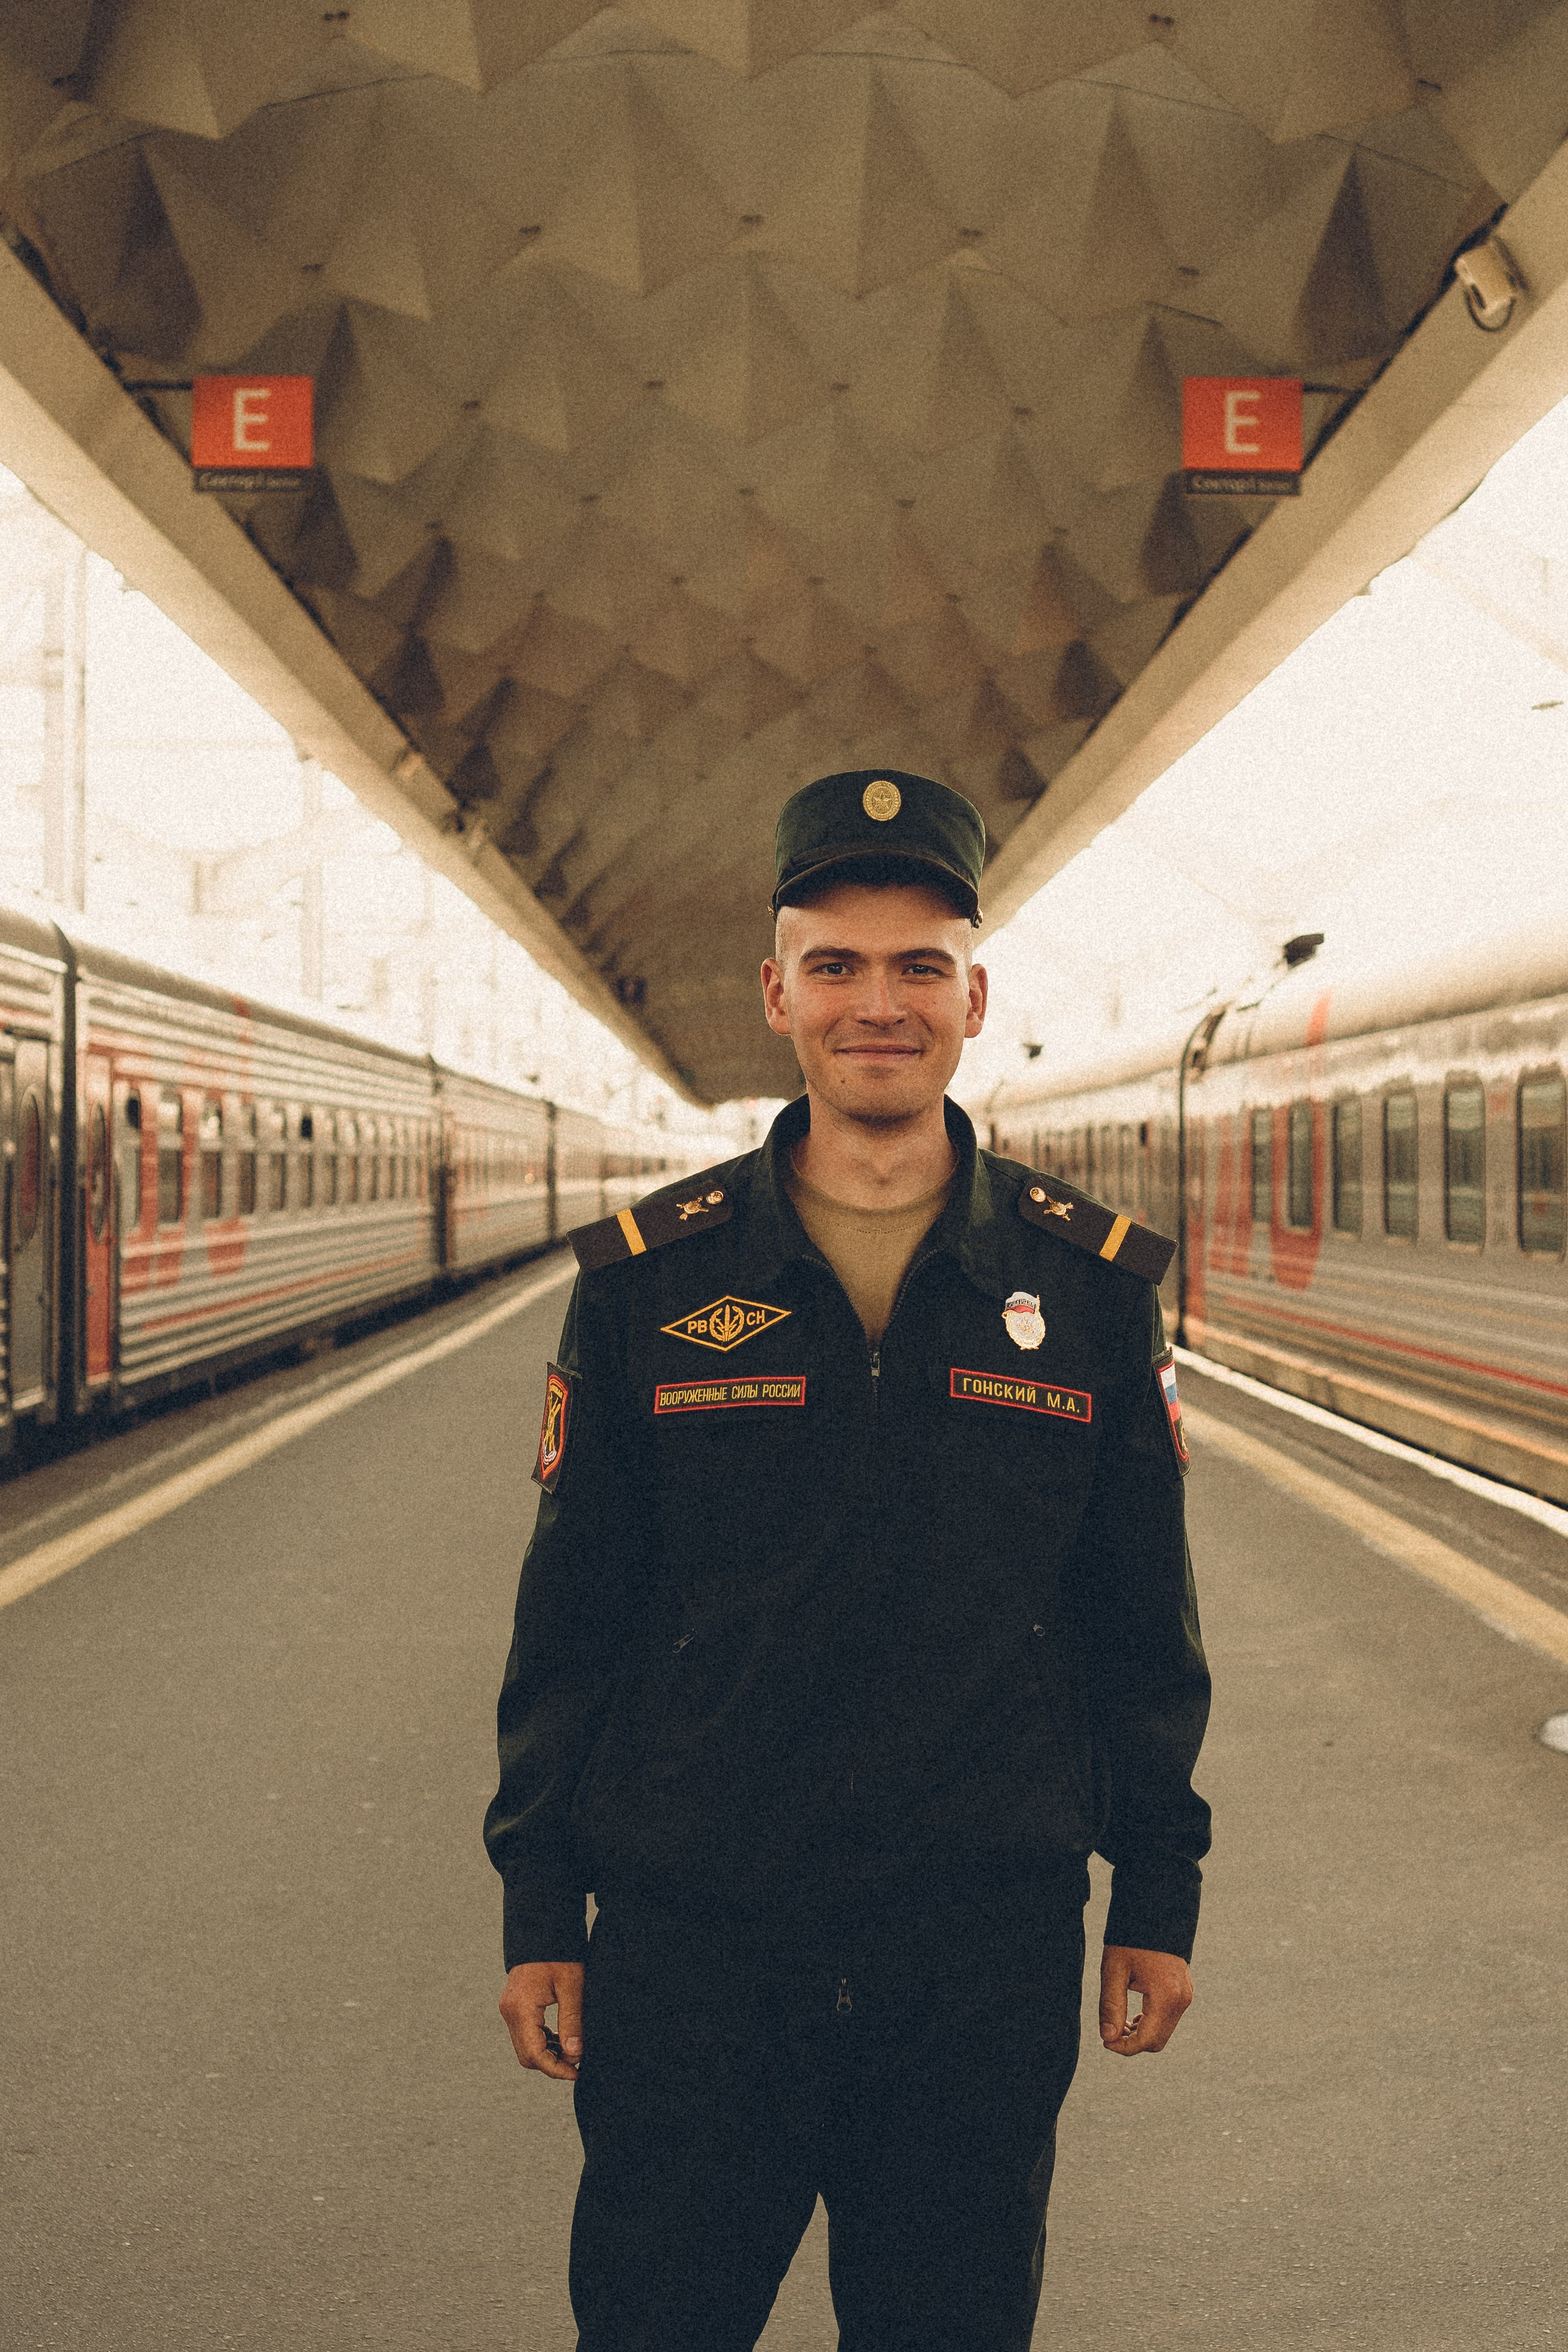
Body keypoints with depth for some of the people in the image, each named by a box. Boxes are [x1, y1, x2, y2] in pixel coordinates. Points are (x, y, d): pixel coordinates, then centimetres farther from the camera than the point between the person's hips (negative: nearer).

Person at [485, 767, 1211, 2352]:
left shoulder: (1092, 1284, 1)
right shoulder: (649, 1277, -1)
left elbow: (1141, 1619, 7)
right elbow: (569, 1616, 3)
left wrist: (1158, 1893, 8)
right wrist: (541, 1908, 3)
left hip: (989, 1954, 1)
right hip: (690, 1938, 0)